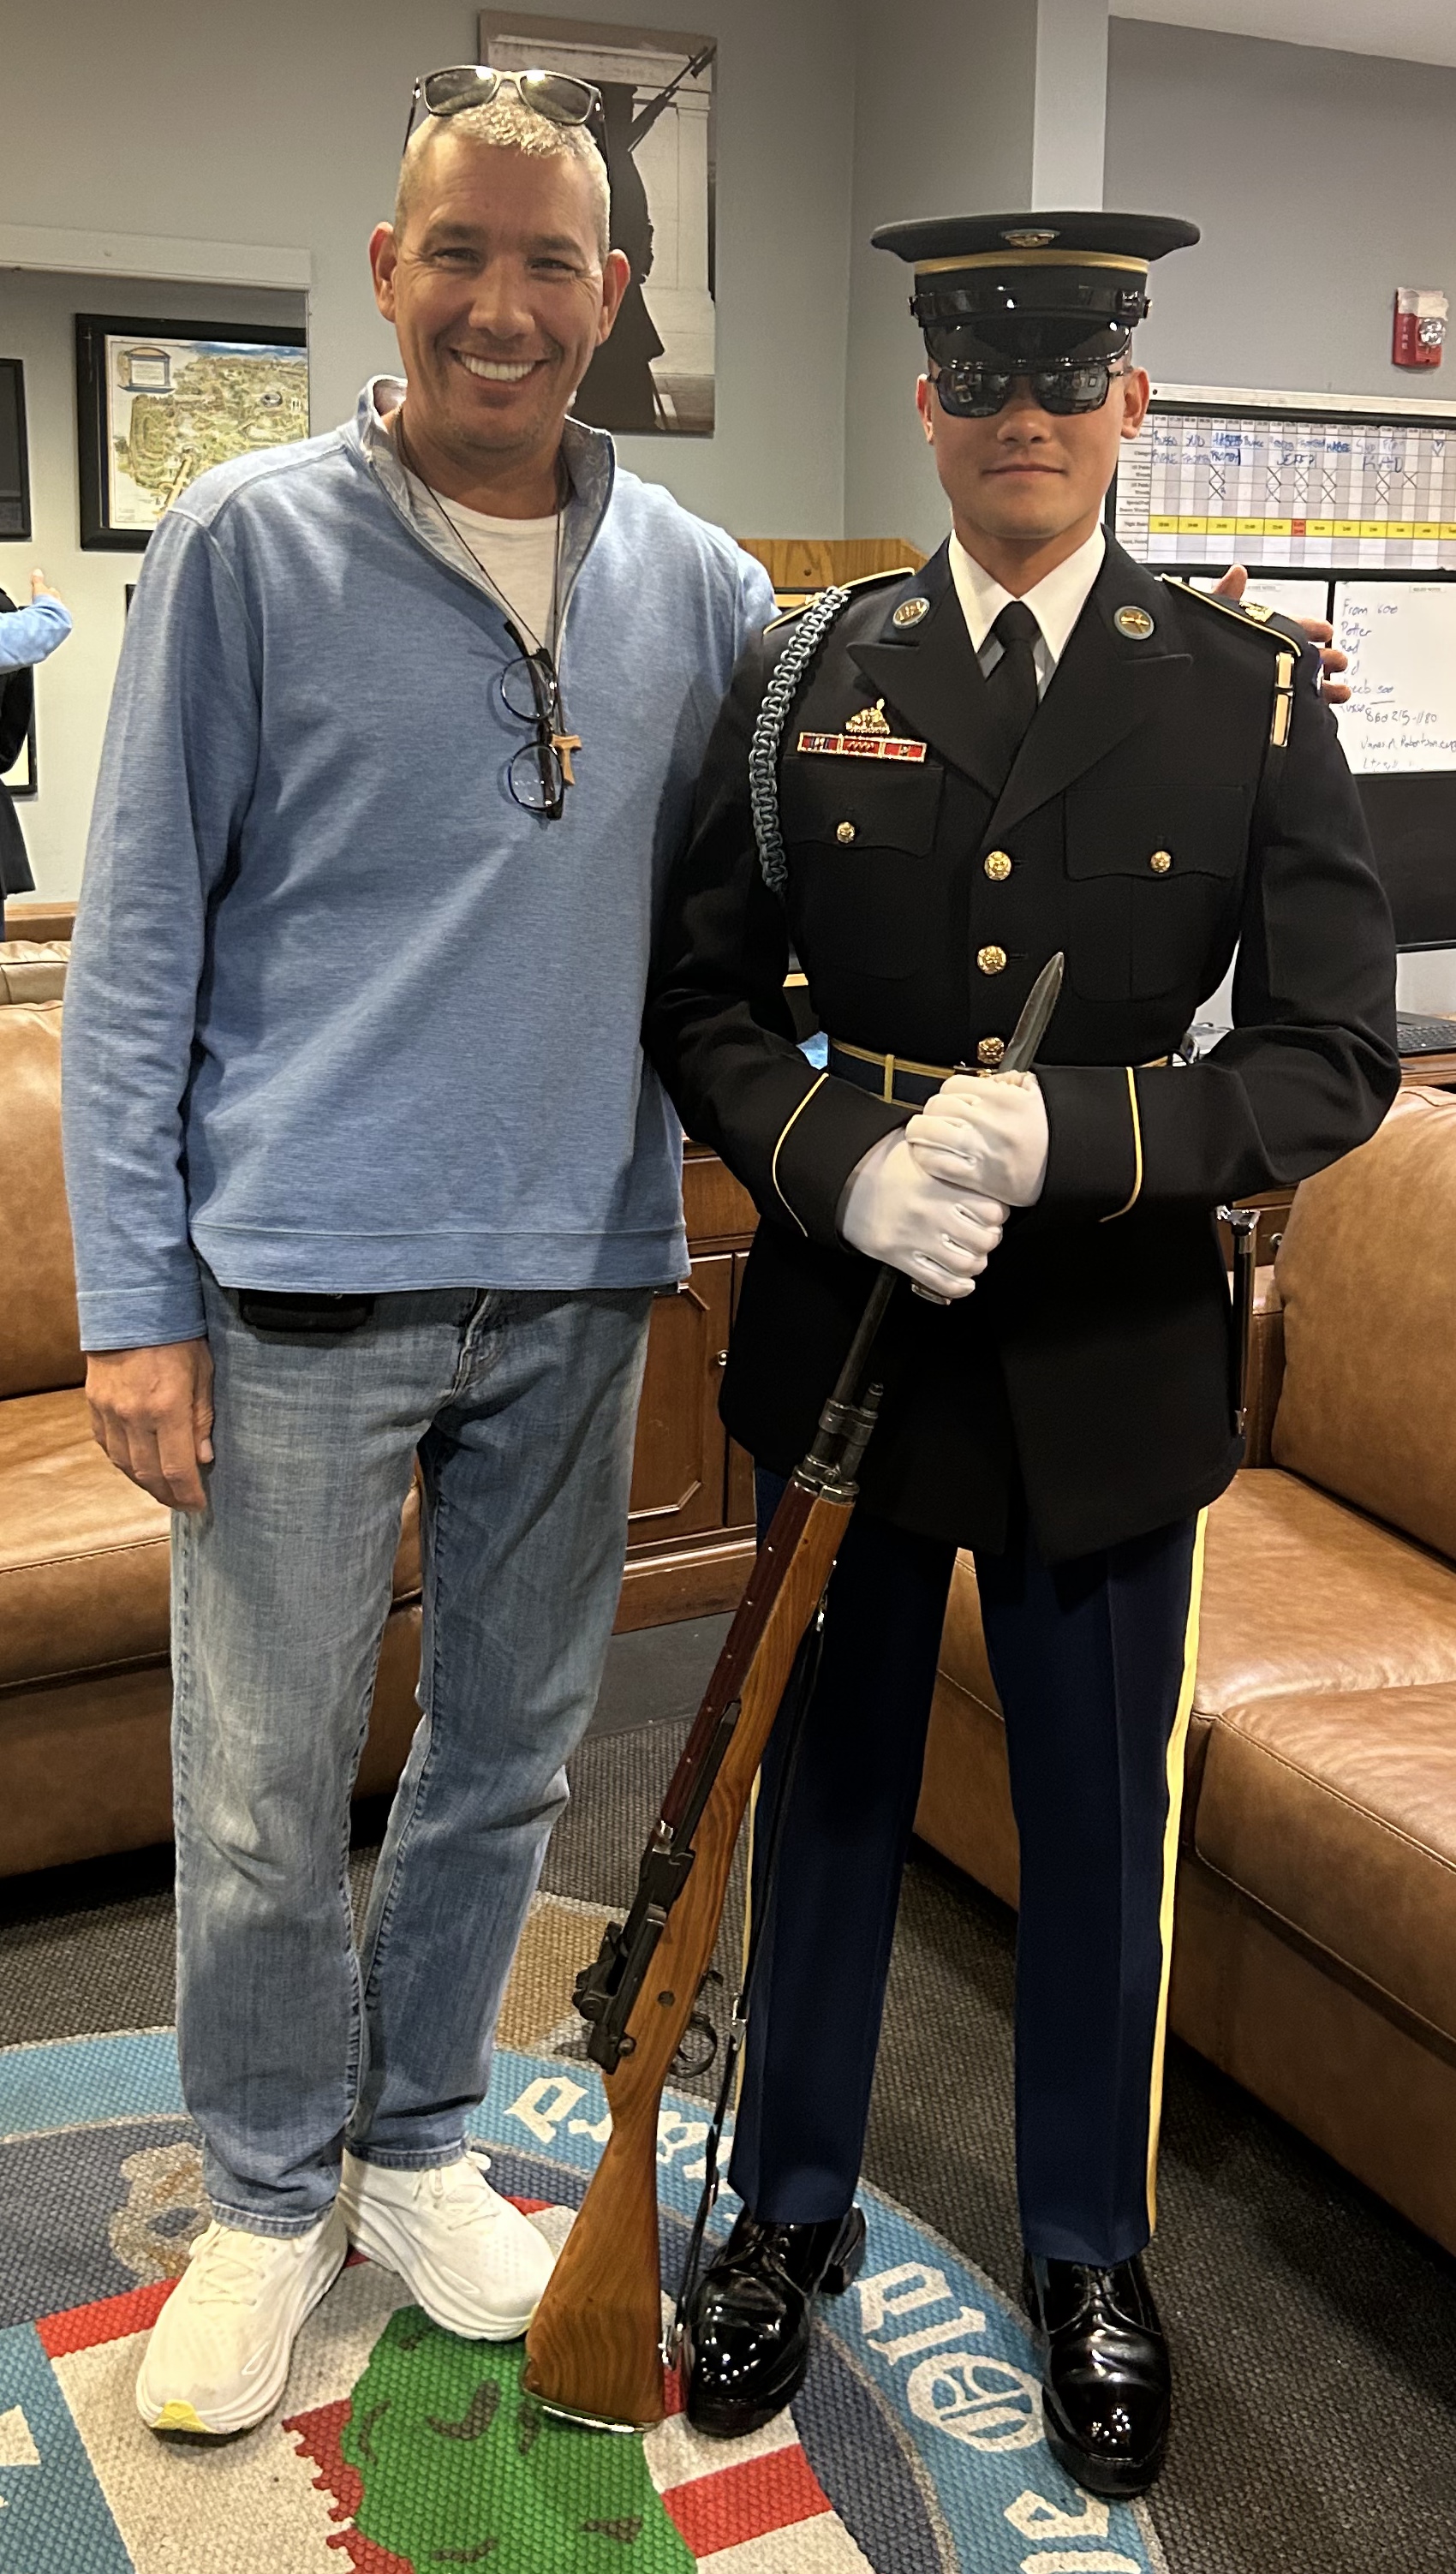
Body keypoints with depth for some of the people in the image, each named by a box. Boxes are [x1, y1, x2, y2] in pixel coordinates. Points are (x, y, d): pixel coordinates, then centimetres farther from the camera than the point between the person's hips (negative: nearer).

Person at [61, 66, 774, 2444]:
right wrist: (135, 1302, -8)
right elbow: (137, 936, -3)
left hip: (579, 1277, 4)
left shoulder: (694, 583, 7)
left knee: (510, 1755, 15)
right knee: (264, 1798, 5)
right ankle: (272, 2201, 29)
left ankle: (415, 2145, 37)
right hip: (306, 1284, -3)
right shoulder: (250, 544, -3)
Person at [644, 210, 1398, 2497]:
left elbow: (1336, 1056, -7)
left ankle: (1090, 2250, 37)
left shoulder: (1255, 695, -3)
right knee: (826, 1790, 16)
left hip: (1113, 1364, -1)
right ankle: (792, 2208, 39)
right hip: (845, 1335, 1)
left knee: (1099, 1820, 14)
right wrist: (842, 1165, -18)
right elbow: (701, 1002, 1)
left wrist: (1059, 1133, -22)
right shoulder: (804, 676, 1)